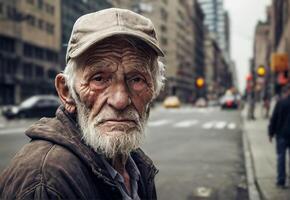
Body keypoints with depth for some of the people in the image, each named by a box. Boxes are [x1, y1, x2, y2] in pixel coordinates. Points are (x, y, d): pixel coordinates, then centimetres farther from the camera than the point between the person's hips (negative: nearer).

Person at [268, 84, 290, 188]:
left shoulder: (280, 102, -8)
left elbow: (274, 119, -7)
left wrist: (271, 133, 2)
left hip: (282, 134, -2)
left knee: (281, 157, 5)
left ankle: (281, 181, 5)